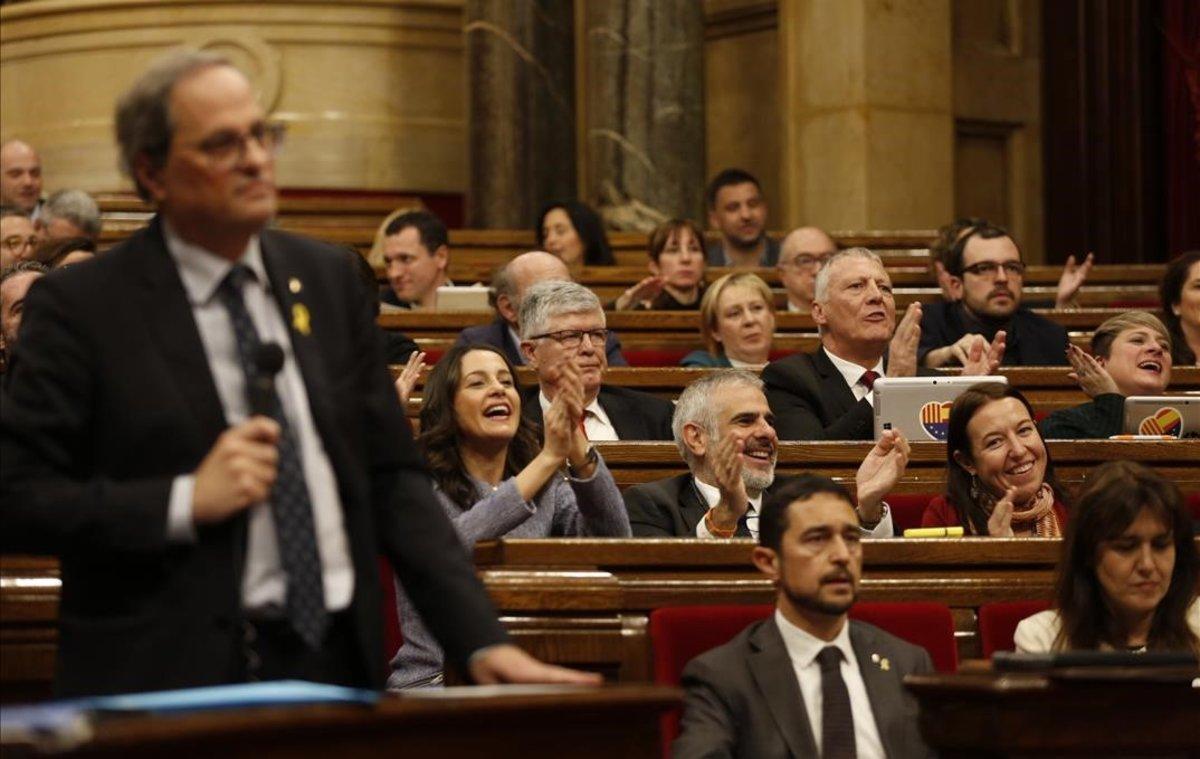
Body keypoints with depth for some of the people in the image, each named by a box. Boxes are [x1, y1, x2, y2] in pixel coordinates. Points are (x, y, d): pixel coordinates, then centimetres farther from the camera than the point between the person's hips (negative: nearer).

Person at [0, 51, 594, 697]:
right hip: (168, 679, -4)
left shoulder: (329, 278, 11)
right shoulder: (77, 306, -3)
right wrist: (186, 501, -16)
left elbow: (393, 479, 10)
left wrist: (481, 642, 0)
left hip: (336, 666, 4)